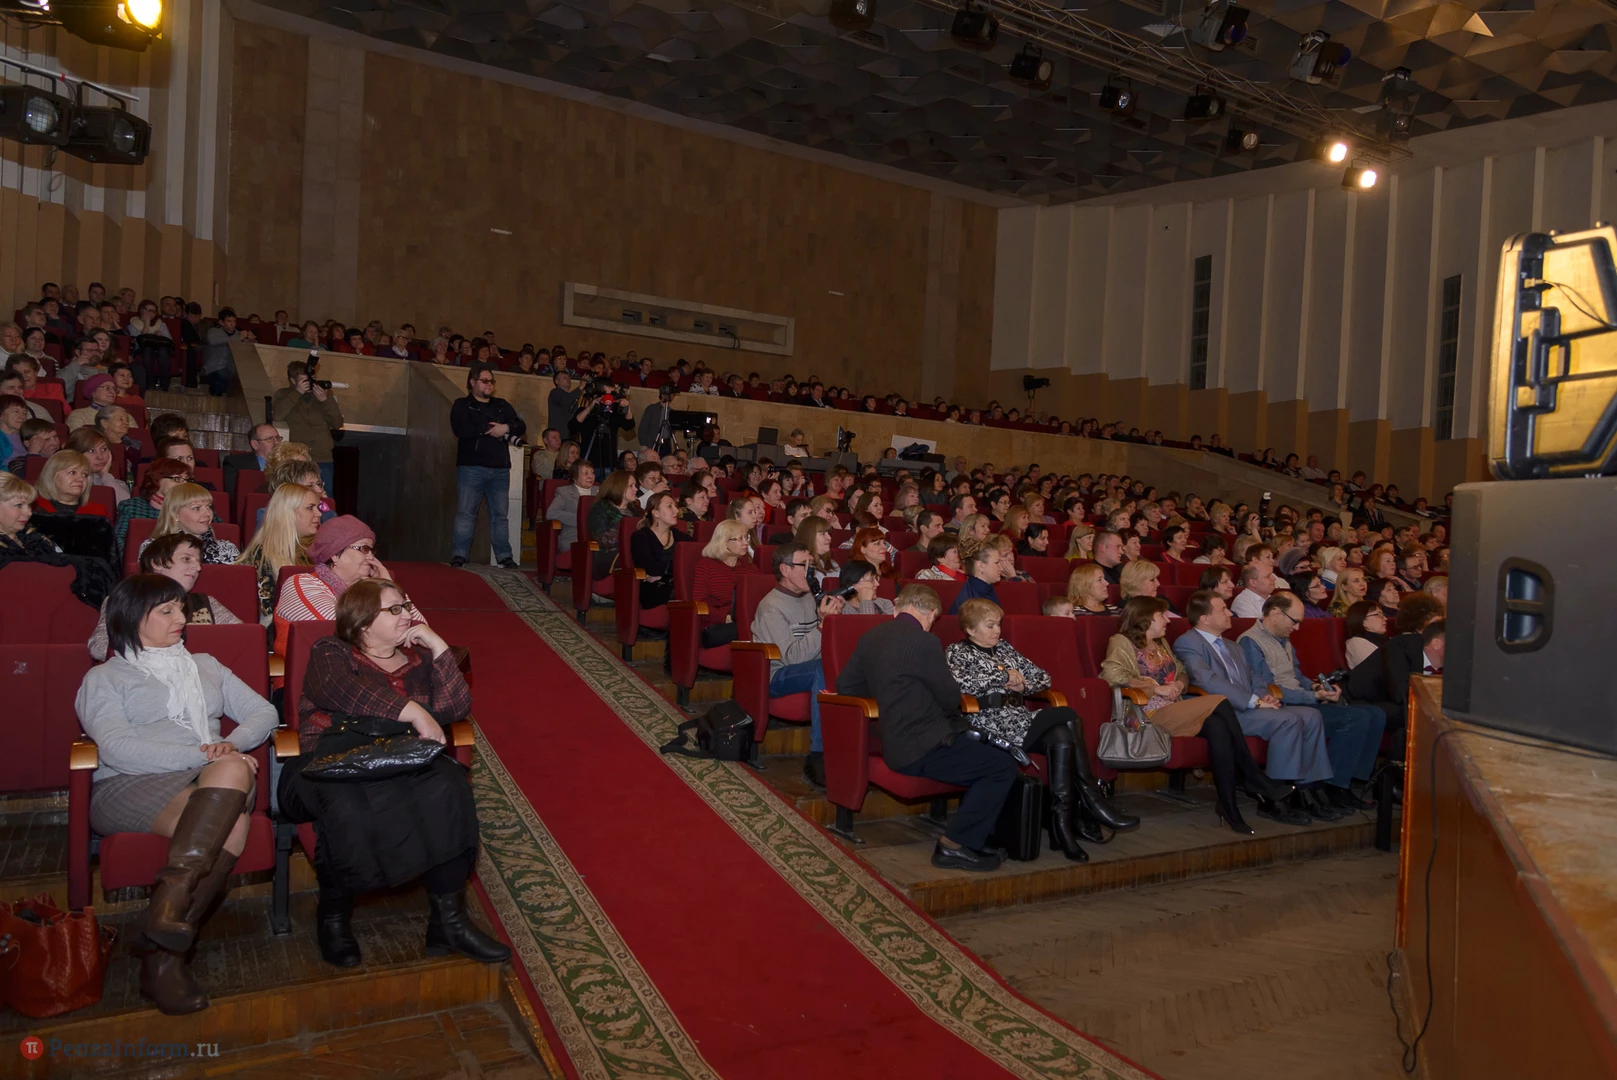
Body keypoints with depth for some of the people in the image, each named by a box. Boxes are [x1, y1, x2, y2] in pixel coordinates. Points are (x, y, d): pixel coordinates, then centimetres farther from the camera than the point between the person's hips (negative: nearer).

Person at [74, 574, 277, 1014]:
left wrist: (231, 744, -4)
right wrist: (201, 756, -16)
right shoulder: (104, 677, 14)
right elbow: (117, 750, -5)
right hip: (131, 787, -3)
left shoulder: (204, 666, 29)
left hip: (208, 782, 3)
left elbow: (263, 712, 19)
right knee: (229, 823, -35)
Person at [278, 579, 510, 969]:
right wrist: (414, 713, -19)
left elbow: (455, 709, 10)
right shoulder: (330, 652, 15)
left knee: (446, 783, -31)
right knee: (349, 801, -38)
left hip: (403, 762, 3)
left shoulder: (418, 658, 26)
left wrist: (438, 647, 5)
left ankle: (449, 921, -26)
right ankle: (333, 915, -13)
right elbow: (347, 691, -10)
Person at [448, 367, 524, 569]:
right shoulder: (462, 405, 6)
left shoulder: (502, 405, 19)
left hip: (500, 469, 4)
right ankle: (459, 555, -5)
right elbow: (461, 429, -11)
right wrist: (491, 429, -9)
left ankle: (504, 556, 5)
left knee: (500, 514, 4)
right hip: (471, 467, -3)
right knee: (465, 513, -6)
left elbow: (521, 426, 11)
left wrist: (506, 428, -11)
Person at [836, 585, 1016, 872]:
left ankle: (973, 833, 21)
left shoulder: (871, 636, 8)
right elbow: (951, 698, -8)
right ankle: (955, 845, -4)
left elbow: (845, 685, 15)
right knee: (1003, 767, -8)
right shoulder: (924, 642, -16)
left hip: (895, 741, 10)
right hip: (921, 748, -9)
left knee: (987, 751, 20)